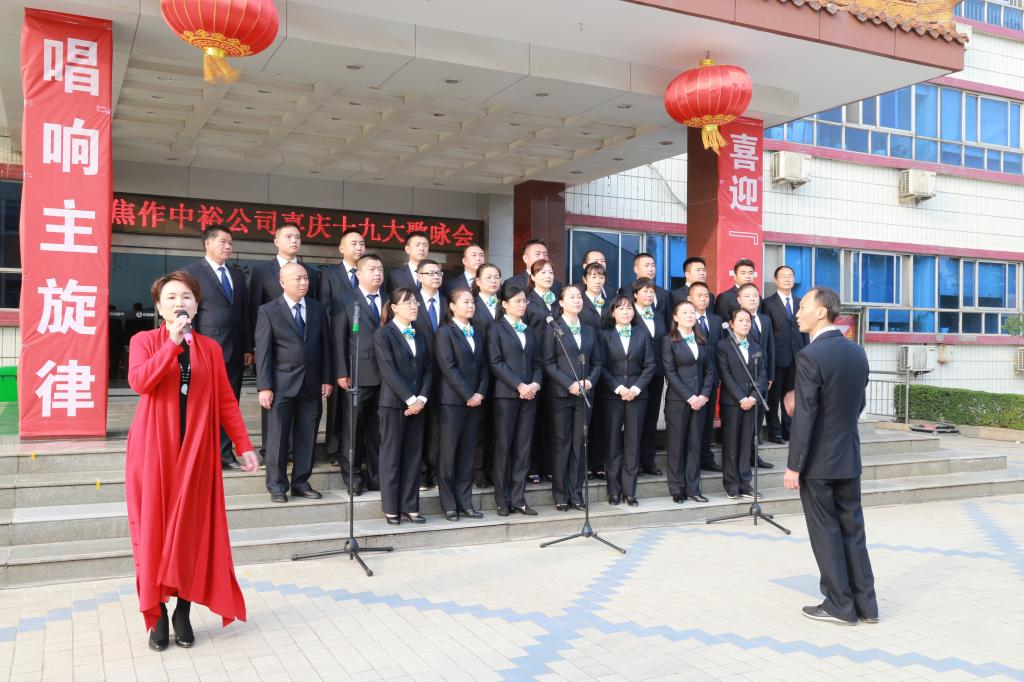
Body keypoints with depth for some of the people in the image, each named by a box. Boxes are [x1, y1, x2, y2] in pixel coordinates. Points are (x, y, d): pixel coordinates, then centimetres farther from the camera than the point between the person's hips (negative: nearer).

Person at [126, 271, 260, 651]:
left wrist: (243, 446, 1)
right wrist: (173, 341, -20)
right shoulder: (144, 341, 3)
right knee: (155, 527, 0)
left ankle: (184, 612, 13)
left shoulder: (210, 348, 9)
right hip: (154, 449, -1)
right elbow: (139, 382, -16)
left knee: (191, 529, 2)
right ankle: (158, 615, 11)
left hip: (196, 450, 2)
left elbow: (226, 400, 7)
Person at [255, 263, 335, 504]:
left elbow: (325, 346, 10)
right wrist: (264, 386, -11)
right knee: (278, 436, 1)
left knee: (307, 437, 7)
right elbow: (263, 351, -5)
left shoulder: (318, 309, 9)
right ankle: (277, 486, 12)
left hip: (312, 383, 4)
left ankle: (300, 482, 18)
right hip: (282, 383, -3)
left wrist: (327, 379, 5)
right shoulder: (268, 311, -2)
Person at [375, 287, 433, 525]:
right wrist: (410, 399, -16)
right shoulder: (383, 335, -5)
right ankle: (391, 509, 10)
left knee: (413, 455, 7)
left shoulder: (420, 335, 13)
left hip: (417, 404, 5)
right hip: (394, 403, -5)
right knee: (391, 456, 2)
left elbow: (428, 368, 9)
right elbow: (389, 371, -13)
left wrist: (422, 398, -5)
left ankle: (410, 507, 13)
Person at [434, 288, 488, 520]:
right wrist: (468, 395, -14)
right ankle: (449, 505, 6)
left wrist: (481, 393, -3)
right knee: (448, 451, -1)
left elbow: (484, 366, 12)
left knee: (468, 451, 7)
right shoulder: (444, 333, -4)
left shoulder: (478, 334, 16)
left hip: (475, 400, 6)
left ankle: (465, 502, 13)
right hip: (452, 401, -6)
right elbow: (448, 368, -12)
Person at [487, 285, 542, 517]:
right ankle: (503, 500, 6)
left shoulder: (529, 331, 18)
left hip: (529, 394, 5)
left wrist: (535, 383, -5)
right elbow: (495, 363, -8)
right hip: (506, 394, -5)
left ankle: (518, 498, 10)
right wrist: (519, 385, -14)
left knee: (523, 447, 4)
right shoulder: (496, 329, 1)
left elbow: (537, 362, 15)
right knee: (503, 447, -1)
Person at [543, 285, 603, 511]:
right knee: (562, 444, 0)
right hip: (561, 394, -4)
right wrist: (569, 384, -16)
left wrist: (589, 381, -6)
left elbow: (597, 362, 13)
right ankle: (561, 495, 7)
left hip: (584, 394, 4)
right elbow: (548, 363, -7)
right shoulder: (553, 329, 0)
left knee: (579, 444, 5)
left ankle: (576, 493, 12)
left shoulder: (589, 331, 15)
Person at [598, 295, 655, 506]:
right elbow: (601, 366, -4)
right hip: (611, 395, -2)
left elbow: (649, 366, 5)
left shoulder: (642, 337, 11)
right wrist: (618, 388, -12)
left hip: (637, 394, 2)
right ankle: (614, 491, 7)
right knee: (612, 443, 1)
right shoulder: (604, 336, 3)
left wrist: (636, 388, -8)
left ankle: (630, 491, 8)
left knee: (633, 442, 2)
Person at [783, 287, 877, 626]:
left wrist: (793, 466, -14)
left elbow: (804, 417, -20)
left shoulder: (810, 356, -19)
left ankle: (840, 606, 13)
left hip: (818, 460, -7)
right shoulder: (857, 352, 5)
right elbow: (857, 404, 12)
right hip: (849, 457, 7)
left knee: (825, 533, 4)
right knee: (852, 529, 14)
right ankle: (865, 603, 21)